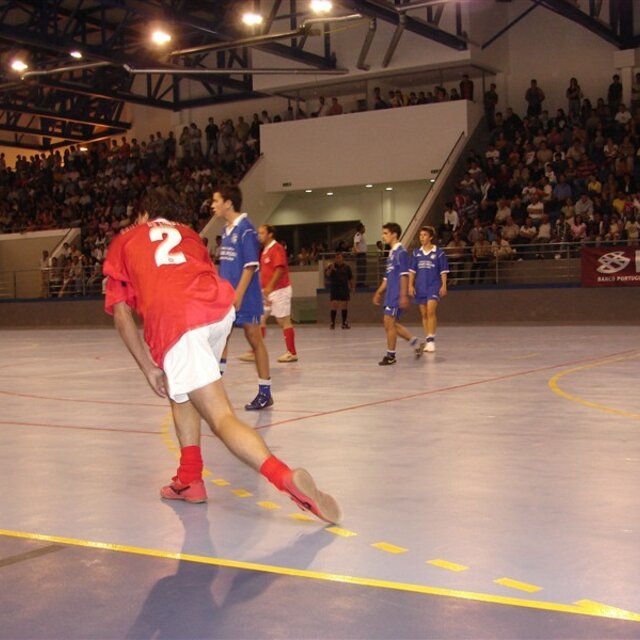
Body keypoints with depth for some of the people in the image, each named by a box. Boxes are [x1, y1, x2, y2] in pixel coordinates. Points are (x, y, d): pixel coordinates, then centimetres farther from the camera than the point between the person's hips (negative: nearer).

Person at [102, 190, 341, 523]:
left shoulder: (123, 241, 29)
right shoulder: (188, 234, 36)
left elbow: (121, 313, 19)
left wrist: (149, 368, 18)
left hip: (171, 319, -4)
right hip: (221, 308, 4)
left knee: (221, 417, -9)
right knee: (182, 388, 30)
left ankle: (285, 476, -30)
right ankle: (189, 480, 26)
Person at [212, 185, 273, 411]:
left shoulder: (245, 229, -12)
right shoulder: (226, 230, 12)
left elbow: (251, 265, -17)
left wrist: (239, 294, -21)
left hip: (245, 297, -8)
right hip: (225, 296, 8)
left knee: (254, 340, 0)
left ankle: (265, 393, 8)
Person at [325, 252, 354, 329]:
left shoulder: (346, 267, 5)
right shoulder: (332, 266, 0)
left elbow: (350, 278, 12)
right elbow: (326, 275, -11)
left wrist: (351, 287, 8)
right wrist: (331, 269, -24)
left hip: (344, 288, 2)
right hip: (334, 288, -2)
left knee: (344, 306, 5)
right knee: (334, 305, -9)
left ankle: (344, 323, 14)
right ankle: (332, 323, -3)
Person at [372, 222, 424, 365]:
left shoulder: (401, 252, -11)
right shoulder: (392, 253, 17)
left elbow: (404, 275, -17)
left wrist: (403, 295, -22)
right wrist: (379, 293, 23)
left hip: (397, 294, -9)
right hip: (390, 293, 9)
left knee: (389, 322, -6)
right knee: (391, 324, 10)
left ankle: (390, 355, 3)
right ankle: (416, 343, 18)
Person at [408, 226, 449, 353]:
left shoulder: (439, 253, -3)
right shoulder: (416, 253, 7)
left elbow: (443, 271, 0)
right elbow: (412, 270, 10)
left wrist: (444, 286, -7)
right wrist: (410, 285, 2)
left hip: (434, 286, -4)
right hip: (420, 287, 4)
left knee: (431, 312, -17)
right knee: (424, 315, 8)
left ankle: (431, 339, -17)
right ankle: (428, 340, 16)